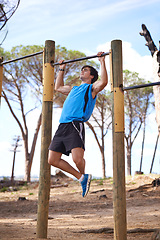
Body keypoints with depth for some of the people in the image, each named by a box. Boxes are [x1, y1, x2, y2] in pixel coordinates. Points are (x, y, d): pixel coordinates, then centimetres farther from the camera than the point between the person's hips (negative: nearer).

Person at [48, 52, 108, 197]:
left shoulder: (92, 88, 11)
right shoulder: (74, 89, 32)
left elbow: (104, 82, -10)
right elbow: (58, 87, 47)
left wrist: (102, 62, -4)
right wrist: (61, 70, 48)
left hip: (76, 124, -7)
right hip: (62, 125, 8)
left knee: (77, 159, -22)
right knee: (53, 160, 1)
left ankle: (83, 175, 16)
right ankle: (81, 178, 13)